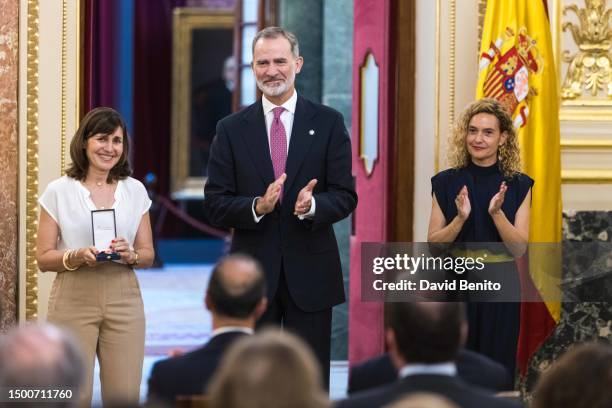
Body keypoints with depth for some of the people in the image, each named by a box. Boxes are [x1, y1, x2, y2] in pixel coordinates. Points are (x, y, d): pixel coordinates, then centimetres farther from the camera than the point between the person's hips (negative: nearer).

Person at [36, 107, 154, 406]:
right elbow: (43, 258, 0)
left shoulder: (135, 190, 9)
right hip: (74, 299, -2)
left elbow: (148, 254, 11)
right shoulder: (59, 191, 1)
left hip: (123, 299, 2)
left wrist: (130, 255, -10)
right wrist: (76, 257, -18)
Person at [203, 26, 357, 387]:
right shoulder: (232, 129, 4)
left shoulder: (328, 123, 2)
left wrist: (311, 206, -23)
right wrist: (256, 207, -20)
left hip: (310, 272, -1)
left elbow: (345, 196, -1)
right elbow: (215, 204, -1)